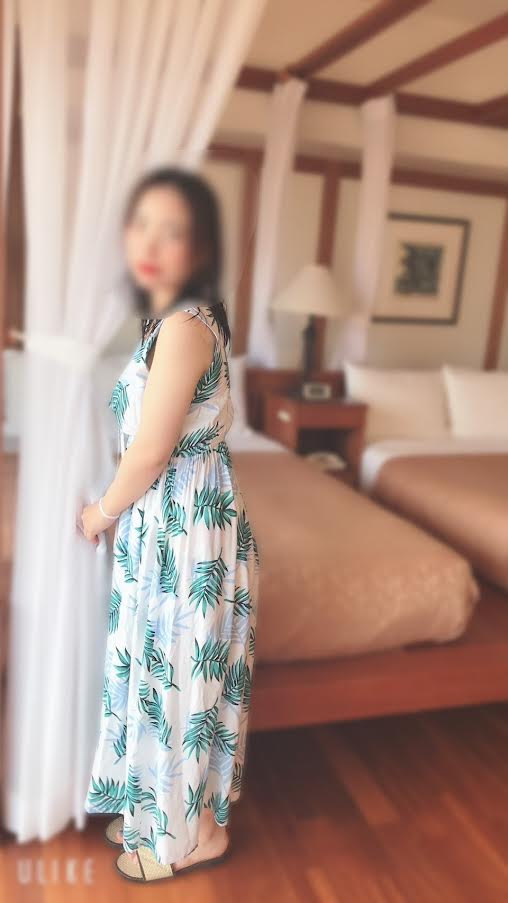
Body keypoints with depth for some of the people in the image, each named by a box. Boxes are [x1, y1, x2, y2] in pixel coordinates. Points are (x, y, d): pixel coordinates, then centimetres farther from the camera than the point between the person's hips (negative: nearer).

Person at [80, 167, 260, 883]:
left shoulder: (184, 326, -20)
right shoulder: (172, 320, 10)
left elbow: (151, 452, -19)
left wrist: (101, 514, -5)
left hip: (186, 526, -9)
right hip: (167, 521, 9)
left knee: (180, 672, 6)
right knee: (161, 669, 20)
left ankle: (196, 832, 29)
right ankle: (157, 810, 41)